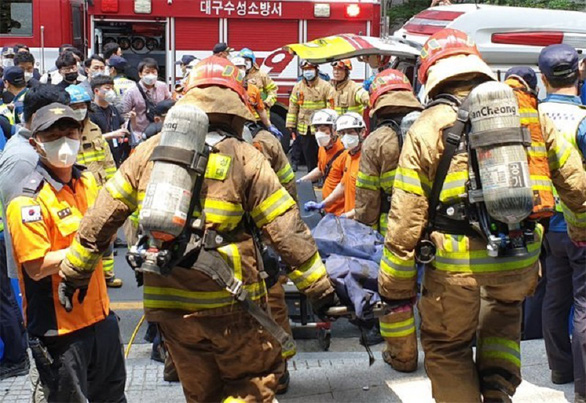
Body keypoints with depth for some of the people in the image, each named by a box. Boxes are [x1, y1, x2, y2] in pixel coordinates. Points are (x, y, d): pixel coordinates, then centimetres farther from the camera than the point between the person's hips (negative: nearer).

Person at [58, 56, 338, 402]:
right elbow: (287, 230, -9)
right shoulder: (245, 159, -8)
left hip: (169, 307, 4)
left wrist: (75, 272, 15)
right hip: (229, 307, -4)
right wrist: (319, 286, -1)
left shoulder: (149, 152, 1)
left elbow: (101, 217, 4)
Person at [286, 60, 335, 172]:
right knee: (309, 157, 10)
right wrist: (291, 125, 7)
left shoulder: (325, 86, -3)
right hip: (304, 130, 3)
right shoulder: (298, 87, 8)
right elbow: (293, 107, 10)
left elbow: (331, 107, -5)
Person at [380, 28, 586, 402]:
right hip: (521, 259, 4)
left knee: (447, 347, 19)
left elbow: (406, 216, -8)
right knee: (505, 308, 35)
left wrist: (396, 287, 0)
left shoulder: (427, 127, -6)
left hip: (457, 265, -4)